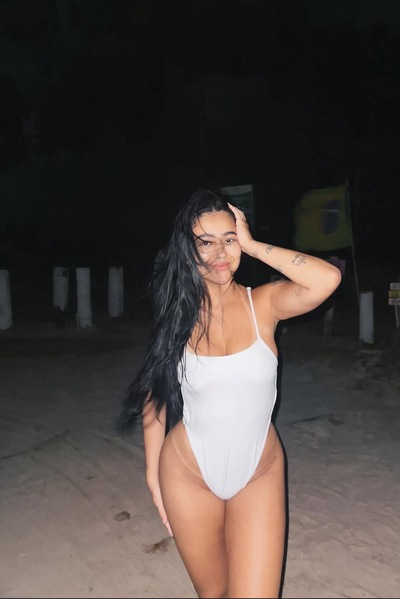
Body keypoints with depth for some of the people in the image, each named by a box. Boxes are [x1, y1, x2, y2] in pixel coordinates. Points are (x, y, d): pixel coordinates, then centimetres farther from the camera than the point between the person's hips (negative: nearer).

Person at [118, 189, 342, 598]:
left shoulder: (263, 303, -9)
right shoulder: (177, 313, -7)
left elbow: (327, 279, -28)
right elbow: (155, 396, -1)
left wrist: (253, 246, -19)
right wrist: (153, 475, 2)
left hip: (259, 476, 0)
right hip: (189, 476, 1)